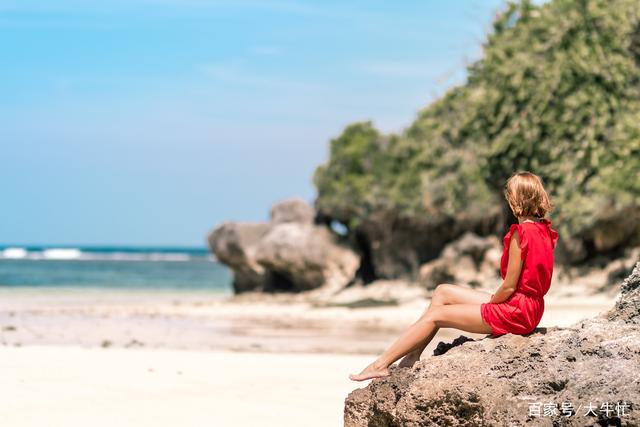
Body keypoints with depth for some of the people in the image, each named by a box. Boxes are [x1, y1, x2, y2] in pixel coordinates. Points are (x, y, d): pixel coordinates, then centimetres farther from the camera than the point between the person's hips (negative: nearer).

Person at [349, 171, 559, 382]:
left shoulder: (521, 233, -20)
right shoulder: (543, 229, 8)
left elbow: (509, 286, -20)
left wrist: (490, 303, -3)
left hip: (515, 312, -9)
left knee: (434, 315, -2)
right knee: (443, 292, 15)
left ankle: (381, 365, 5)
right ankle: (412, 357, 14)